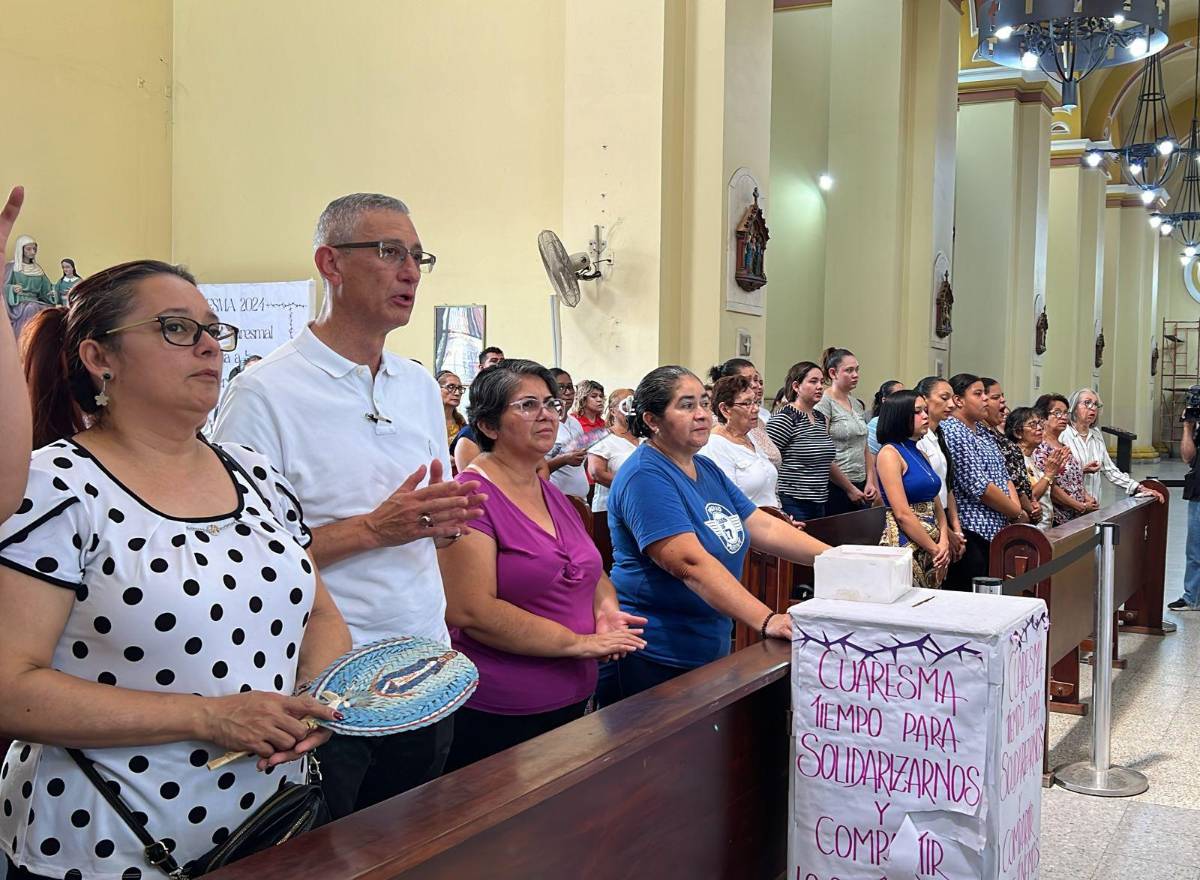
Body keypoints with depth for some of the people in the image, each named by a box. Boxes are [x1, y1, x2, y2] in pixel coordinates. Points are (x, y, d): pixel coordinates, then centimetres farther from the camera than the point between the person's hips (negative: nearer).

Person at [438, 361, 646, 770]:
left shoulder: (553, 495, 11)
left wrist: (606, 608, -3)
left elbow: (592, 572, 21)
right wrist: (580, 642, -20)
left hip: (572, 703, 8)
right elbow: (470, 612, -23)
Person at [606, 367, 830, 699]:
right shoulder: (645, 477, -18)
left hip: (712, 650, 9)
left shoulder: (707, 470, 11)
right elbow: (691, 563, -28)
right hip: (657, 660, -8)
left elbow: (764, 527, 10)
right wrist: (766, 620, -35)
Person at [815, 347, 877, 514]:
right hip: (836, 488, -7)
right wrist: (850, 489, -11)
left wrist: (870, 481, 6)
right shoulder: (824, 403, -9)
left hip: (861, 487, 7)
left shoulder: (857, 404, 15)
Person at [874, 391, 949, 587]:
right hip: (904, 544, -8)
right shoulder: (889, 453, -9)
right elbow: (902, 513, -15)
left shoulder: (920, 454, 16)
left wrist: (944, 542, -3)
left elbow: (936, 505, 14)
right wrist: (935, 549, -11)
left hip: (931, 547, 8)